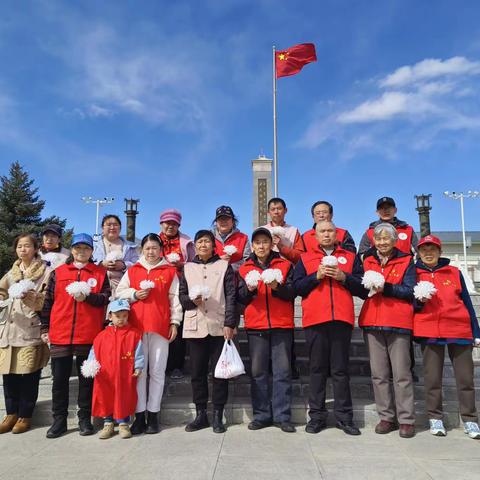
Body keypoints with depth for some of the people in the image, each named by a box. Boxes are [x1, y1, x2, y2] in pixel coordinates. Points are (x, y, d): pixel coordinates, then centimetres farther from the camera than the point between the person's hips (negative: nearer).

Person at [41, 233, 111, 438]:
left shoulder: (100, 273, 6)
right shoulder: (58, 273, 8)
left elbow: (106, 298, -2)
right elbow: (48, 302, 8)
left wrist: (87, 296, -18)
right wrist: (45, 328, 5)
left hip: (89, 336, -1)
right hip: (60, 335, 1)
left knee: (86, 378, 8)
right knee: (59, 379, 7)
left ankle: (85, 419, 20)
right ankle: (59, 420, 20)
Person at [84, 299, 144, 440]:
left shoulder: (133, 334, -1)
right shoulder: (102, 336, 5)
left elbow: (138, 353, -1)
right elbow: (94, 353, 8)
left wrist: (138, 367, -6)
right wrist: (90, 366, -3)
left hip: (125, 377, -2)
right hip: (105, 377, 2)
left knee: (124, 399, 5)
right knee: (105, 399, 10)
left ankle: (123, 424, 20)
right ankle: (108, 424, 26)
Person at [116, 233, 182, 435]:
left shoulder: (170, 271, 7)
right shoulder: (132, 271, 14)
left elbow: (175, 298, 4)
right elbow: (119, 292, 13)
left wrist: (175, 322, -1)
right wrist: (135, 294, -5)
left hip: (160, 326, -1)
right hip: (136, 326, 2)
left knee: (157, 371, 3)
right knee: (138, 371, 3)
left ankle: (153, 415, 13)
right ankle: (139, 416, 10)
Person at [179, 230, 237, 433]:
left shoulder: (224, 266, 6)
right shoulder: (187, 268, 13)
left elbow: (231, 296, 0)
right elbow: (182, 296, 12)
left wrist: (229, 323, -8)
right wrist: (192, 300, -10)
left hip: (219, 326, -2)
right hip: (195, 326, 2)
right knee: (197, 372, 6)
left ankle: (218, 416, 13)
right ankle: (201, 415, 18)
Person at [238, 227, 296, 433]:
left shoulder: (285, 265, 8)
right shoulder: (245, 268, 12)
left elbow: (292, 292, 0)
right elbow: (240, 298, 6)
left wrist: (277, 287, -17)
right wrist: (249, 289, -13)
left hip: (282, 325, -1)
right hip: (255, 326, 1)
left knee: (282, 371, 0)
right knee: (258, 372, 4)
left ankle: (282, 416, 8)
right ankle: (261, 415, 14)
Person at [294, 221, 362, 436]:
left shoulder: (350, 257, 15)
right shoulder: (305, 258, 14)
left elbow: (361, 286, 6)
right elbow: (297, 287, 3)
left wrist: (343, 277, -8)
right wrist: (316, 276, -9)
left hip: (342, 319, 0)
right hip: (314, 320, 0)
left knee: (341, 369, 4)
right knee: (317, 369, 5)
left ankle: (344, 416, 13)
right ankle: (317, 416, 13)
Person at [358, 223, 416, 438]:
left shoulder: (406, 261, 7)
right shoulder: (367, 261, 14)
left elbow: (409, 291, -5)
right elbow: (361, 291, 11)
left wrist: (385, 287, -18)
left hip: (398, 322, -3)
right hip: (372, 323, 3)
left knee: (402, 374, -1)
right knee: (378, 374, 5)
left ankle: (406, 420, 9)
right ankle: (386, 418, 15)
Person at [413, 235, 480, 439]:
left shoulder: (455, 273, 12)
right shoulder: (414, 274, 9)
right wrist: (420, 300, -14)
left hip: (459, 330, 1)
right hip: (429, 331, -1)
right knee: (432, 378, 2)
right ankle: (435, 418, 12)